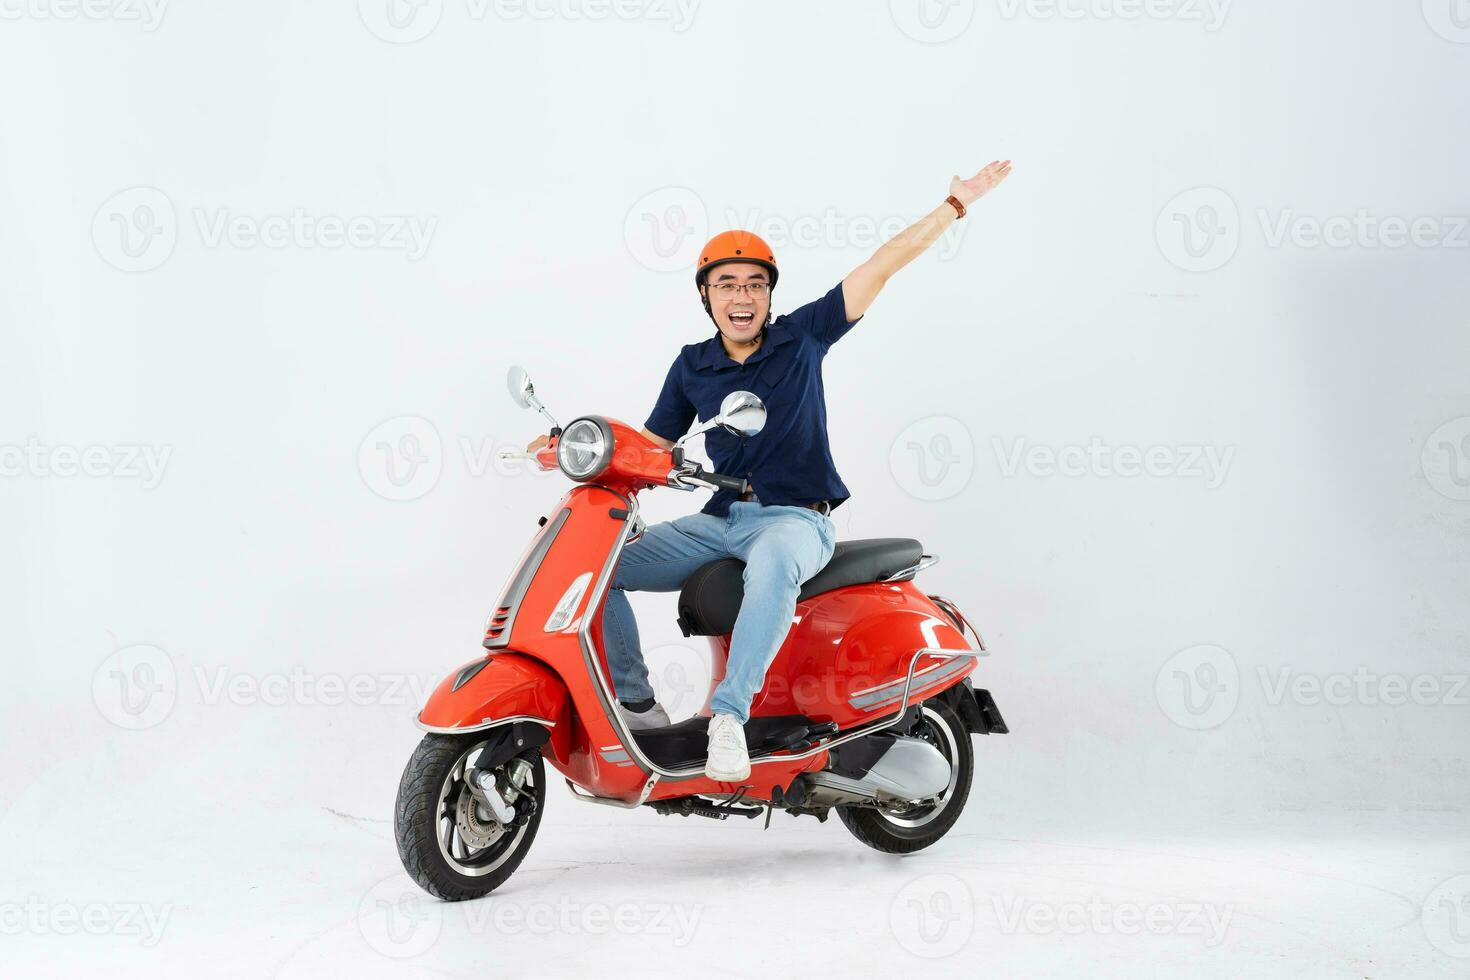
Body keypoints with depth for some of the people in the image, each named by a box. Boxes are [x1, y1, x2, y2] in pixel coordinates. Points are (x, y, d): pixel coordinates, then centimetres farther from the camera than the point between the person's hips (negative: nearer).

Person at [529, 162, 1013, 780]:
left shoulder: (802, 336, 2)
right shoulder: (691, 366, 11)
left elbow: (883, 265, -2)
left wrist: (957, 203, -6)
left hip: (796, 519, -4)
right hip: (719, 520, 5)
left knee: (772, 562, -43)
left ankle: (730, 712, -37)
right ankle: (636, 704, 0)